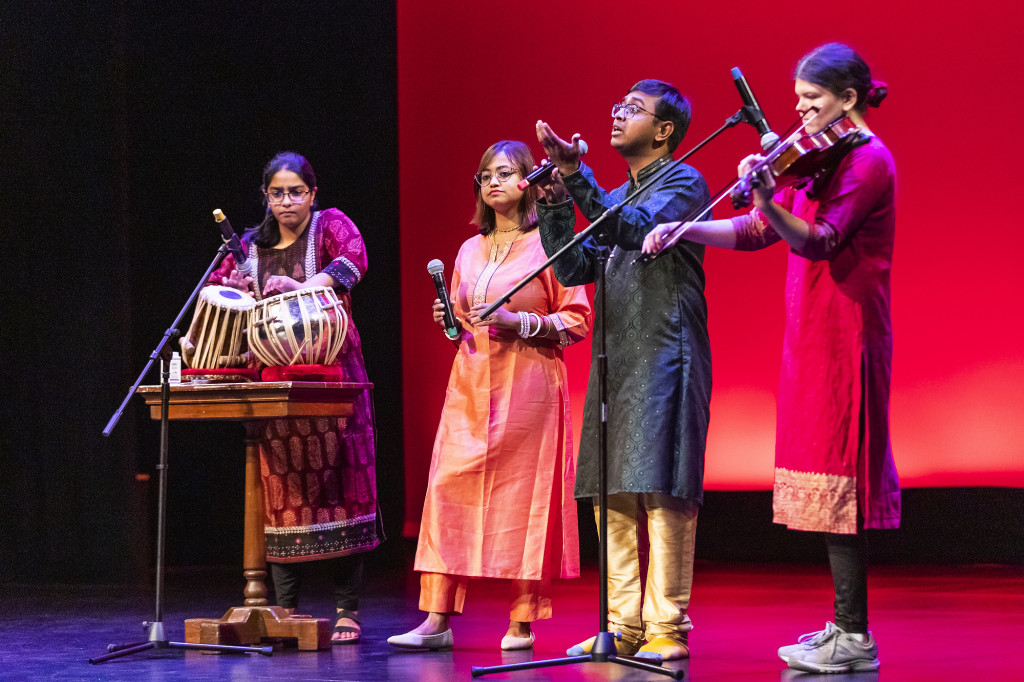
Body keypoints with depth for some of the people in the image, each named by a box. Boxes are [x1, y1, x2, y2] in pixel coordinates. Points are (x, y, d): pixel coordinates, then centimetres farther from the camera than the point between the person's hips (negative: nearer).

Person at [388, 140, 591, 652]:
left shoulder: (548, 244, 0)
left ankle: (523, 622, 1)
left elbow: (576, 321, -4)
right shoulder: (470, 251, 17)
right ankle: (438, 619, -4)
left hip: (527, 383, -5)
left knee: (522, 496, -5)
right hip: (472, 384, 5)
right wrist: (451, 321, 4)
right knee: (449, 491, -4)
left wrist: (517, 322, -15)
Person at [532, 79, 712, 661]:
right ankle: (624, 625, 9)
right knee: (615, 495, 5)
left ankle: (667, 628, -9)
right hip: (614, 361, 8)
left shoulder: (684, 183, -1)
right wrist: (555, 203, 5)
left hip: (665, 357, -8)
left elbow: (637, 230, -18)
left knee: (661, 491, -11)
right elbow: (573, 269, 17)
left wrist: (576, 172, -23)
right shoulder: (614, 197, 22)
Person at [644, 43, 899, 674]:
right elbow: (758, 233, 18)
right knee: (831, 478, 10)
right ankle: (846, 625, 15)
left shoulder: (868, 159, -11)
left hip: (842, 334, -9)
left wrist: (767, 200, -40)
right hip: (816, 335, 9)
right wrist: (684, 230, 7)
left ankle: (854, 636, -7)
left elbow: (817, 240, -24)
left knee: (834, 475, -10)